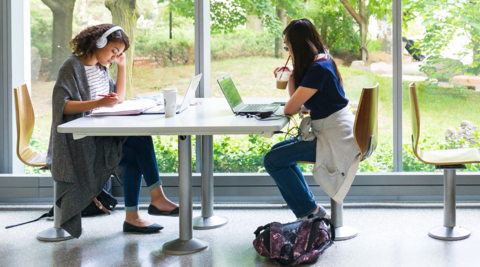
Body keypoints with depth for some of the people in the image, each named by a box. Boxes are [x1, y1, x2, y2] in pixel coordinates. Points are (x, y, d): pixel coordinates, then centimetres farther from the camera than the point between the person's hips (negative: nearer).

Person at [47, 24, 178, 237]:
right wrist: (98, 103, -28)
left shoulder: (101, 68, 17)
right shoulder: (72, 66, -8)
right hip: (79, 140, -8)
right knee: (135, 154, -24)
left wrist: (122, 67, 11)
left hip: (101, 134, 8)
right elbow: (62, 105, -18)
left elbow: (119, 98, 21)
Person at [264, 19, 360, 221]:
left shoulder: (318, 69, -20)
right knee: (278, 150, 19)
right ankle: (308, 209, 19)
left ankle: (310, 212, -1)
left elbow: (291, 109, -19)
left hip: (335, 140, -11)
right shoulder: (322, 61, 11)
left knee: (272, 161, -11)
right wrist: (292, 75, 6)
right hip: (333, 134, 11)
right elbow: (297, 102, 16)